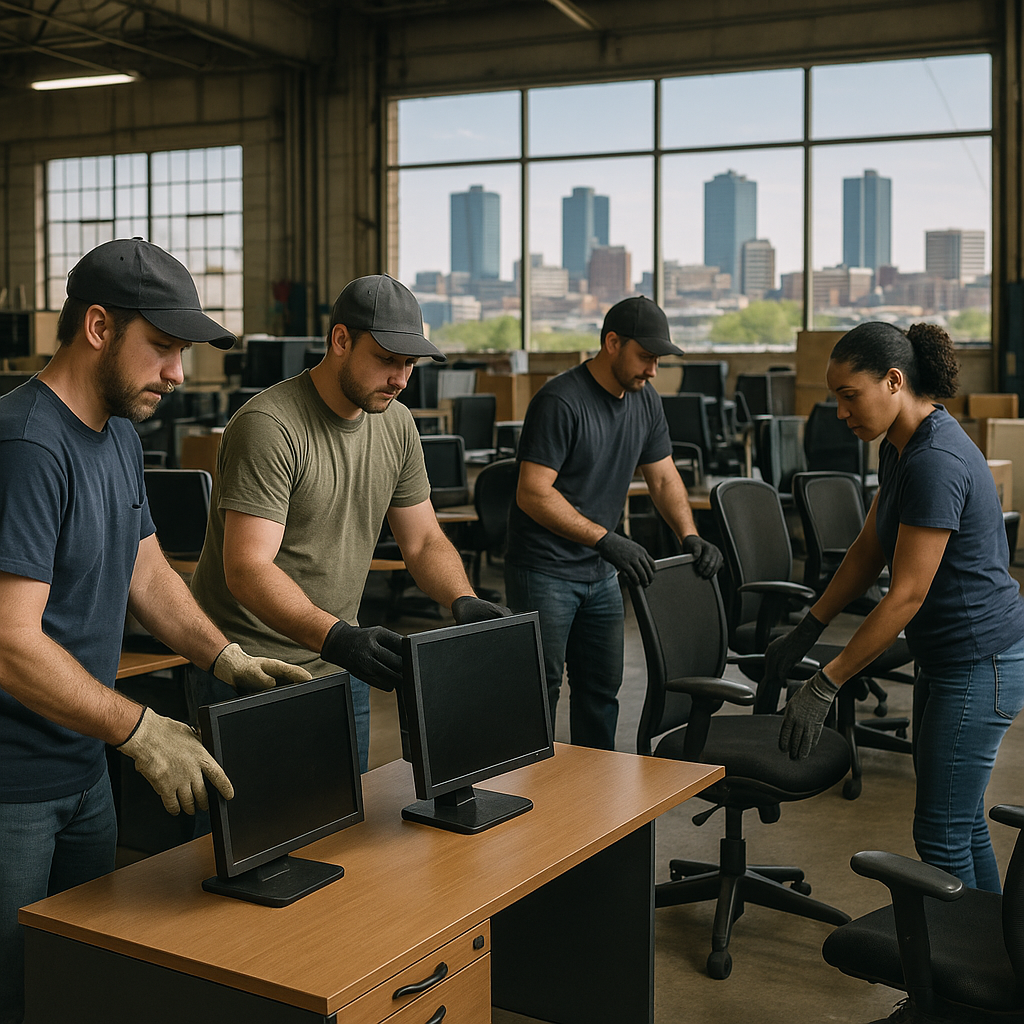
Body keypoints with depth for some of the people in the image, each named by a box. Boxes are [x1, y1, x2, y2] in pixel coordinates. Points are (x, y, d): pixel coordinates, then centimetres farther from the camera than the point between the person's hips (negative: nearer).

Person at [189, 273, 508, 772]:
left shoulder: (396, 423, 4)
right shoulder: (268, 426, -21)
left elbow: (424, 540, 8)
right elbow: (248, 568, -28)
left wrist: (463, 601, -13)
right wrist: (336, 637, -41)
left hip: (339, 668, 7)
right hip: (252, 673, -7)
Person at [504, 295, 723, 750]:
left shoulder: (645, 400, 6)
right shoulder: (560, 402, -20)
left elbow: (663, 477, 12)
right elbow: (533, 494, -24)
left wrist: (689, 536, -5)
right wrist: (606, 539, -29)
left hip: (600, 573, 8)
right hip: (544, 571, -7)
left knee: (602, 686, 13)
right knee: (541, 690, -4)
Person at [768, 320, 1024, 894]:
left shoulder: (935, 463, -25)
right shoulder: (901, 448, 7)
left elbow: (907, 595, -24)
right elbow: (870, 549, 16)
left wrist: (825, 685, -20)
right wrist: (808, 630, 16)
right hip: (948, 659, 10)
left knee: (942, 833, -1)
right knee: (963, 823, 18)